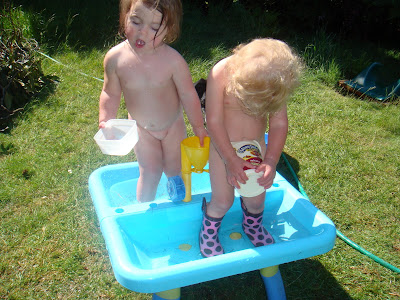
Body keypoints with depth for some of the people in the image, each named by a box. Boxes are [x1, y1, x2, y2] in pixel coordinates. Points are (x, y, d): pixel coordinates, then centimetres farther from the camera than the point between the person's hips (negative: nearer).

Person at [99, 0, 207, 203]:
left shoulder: (173, 60, -28)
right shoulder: (115, 58, -22)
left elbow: (188, 95, -16)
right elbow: (110, 94, -7)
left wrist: (199, 127, -6)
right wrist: (105, 122, -18)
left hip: (173, 125, 0)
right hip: (141, 128, 0)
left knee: (175, 168, 15)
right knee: (150, 172, 1)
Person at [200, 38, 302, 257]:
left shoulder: (277, 81, -17)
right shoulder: (220, 74, -27)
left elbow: (279, 124, -11)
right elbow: (214, 122, -23)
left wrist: (271, 161, -21)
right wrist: (231, 160, -23)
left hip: (256, 146, 3)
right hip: (222, 146, -3)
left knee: (256, 199, 9)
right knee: (223, 201, -3)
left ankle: (253, 226, 43)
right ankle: (208, 231, 29)